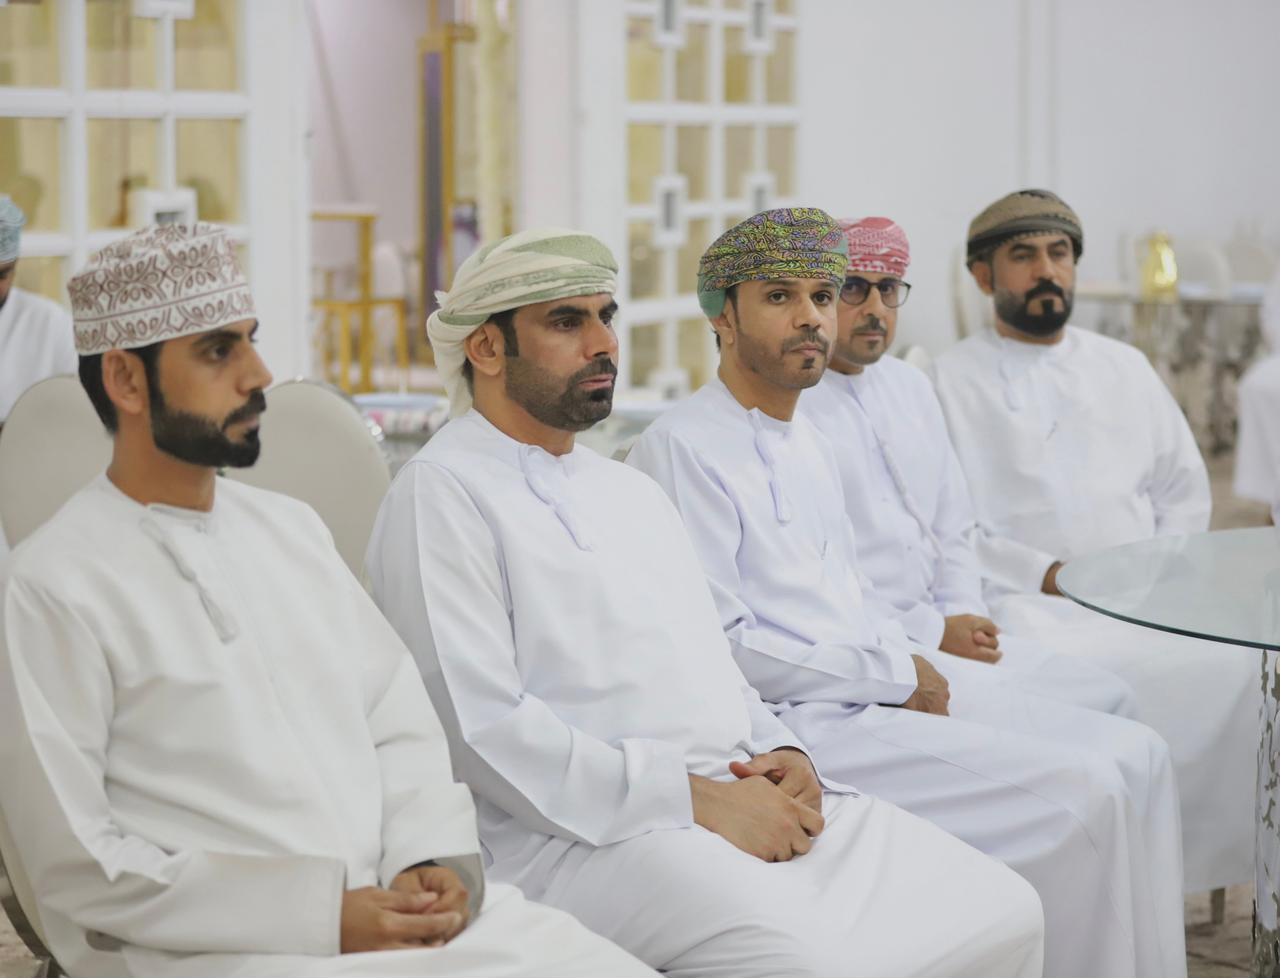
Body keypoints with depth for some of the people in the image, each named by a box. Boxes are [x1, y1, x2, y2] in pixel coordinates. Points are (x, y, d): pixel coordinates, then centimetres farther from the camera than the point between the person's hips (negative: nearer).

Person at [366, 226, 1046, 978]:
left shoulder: (632, 490, 25)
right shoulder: (442, 494, -2)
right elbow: (482, 726, -13)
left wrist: (784, 754, 3)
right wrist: (692, 798, -16)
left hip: (748, 799, 8)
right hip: (592, 833, -8)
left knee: (1004, 914, -8)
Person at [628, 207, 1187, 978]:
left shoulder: (812, 448, 19)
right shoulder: (684, 448, -10)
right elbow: (718, 644, -16)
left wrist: (920, 666, 3)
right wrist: (893, 676, -13)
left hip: (882, 689, 9)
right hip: (799, 719, -9)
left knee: (1134, 756, -2)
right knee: (1077, 792, -20)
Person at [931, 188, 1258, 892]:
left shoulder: (1124, 367, 23)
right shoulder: (952, 379, 8)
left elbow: (1184, 490, 22)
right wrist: (1045, 574, -13)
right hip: (1025, 601, -4)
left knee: (1239, 664, -24)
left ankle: (1214, 855, -9)